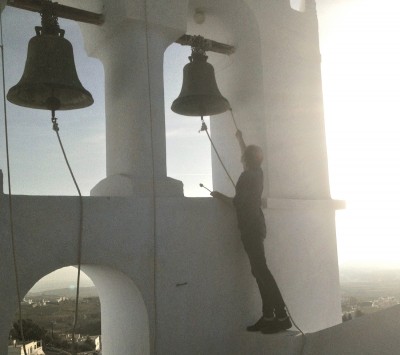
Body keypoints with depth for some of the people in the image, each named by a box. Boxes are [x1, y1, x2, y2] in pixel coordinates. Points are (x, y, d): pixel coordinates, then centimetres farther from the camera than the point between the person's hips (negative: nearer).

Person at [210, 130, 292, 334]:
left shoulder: (247, 177, -13)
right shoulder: (257, 173, 11)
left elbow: (237, 203, -14)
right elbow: (247, 156, 31)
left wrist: (219, 196, 1)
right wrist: (240, 139, 45)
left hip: (250, 227, -9)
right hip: (256, 226, 9)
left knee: (260, 270, -12)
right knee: (259, 270, 8)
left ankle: (281, 316, -14)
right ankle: (268, 316, 9)